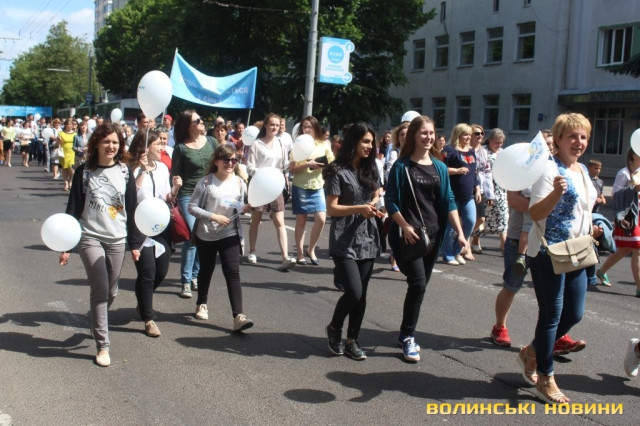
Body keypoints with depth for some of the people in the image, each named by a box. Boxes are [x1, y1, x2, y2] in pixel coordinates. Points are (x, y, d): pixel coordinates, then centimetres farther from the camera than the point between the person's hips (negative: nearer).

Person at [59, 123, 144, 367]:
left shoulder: (125, 172, 3)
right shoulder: (84, 172, -2)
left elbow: (131, 208, 6)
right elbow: (73, 208, -1)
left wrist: (134, 243, 6)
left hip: (117, 239, 3)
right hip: (90, 237, -2)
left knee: (111, 292, 9)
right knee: (100, 290, -11)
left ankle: (96, 322, 40)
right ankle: (102, 345, -3)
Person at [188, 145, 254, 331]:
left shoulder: (239, 183, -1)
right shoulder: (206, 182, -10)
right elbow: (192, 207, -11)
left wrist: (245, 208, -13)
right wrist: (213, 216, -20)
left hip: (230, 234, 1)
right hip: (206, 235, -1)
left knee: (233, 273, -9)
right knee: (206, 270, 17)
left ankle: (238, 316, -14)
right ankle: (201, 304, 41)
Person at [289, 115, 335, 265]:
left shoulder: (324, 145, 5)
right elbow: (292, 169, -6)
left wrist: (323, 165, -14)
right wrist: (307, 164, -20)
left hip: (318, 187, 2)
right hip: (300, 187, -2)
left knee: (321, 219, -9)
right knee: (301, 220, 3)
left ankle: (311, 250, 11)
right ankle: (300, 253, 13)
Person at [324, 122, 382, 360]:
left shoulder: (370, 169, 10)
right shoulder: (338, 172, -9)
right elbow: (331, 209, -11)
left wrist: (374, 206, 1)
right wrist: (359, 208, -23)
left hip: (367, 239, 6)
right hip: (344, 241, -6)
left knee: (361, 294, 6)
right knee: (354, 292, -12)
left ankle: (352, 341, 19)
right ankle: (334, 328, 15)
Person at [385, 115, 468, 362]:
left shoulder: (440, 167, 9)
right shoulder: (402, 166, -4)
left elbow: (449, 202, 8)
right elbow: (390, 200, -5)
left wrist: (460, 233, -1)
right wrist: (405, 227, -17)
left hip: (433, 235, 5)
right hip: (408, 235, -5)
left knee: (419, 285, 9)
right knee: (418, 284, -13)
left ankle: (406, 333, 24)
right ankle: (408, 337, 1)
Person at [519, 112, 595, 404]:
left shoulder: (582, 170, 12)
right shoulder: (550, 169, -14)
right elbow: (535, 214, -21)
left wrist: (590, 231, 13)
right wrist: (556, 192, -36)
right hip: (549, 253, -8)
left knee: (574, 314, 13)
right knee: (552, 314, -1)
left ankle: (531, 352, 32)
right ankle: (545, 379, 13)